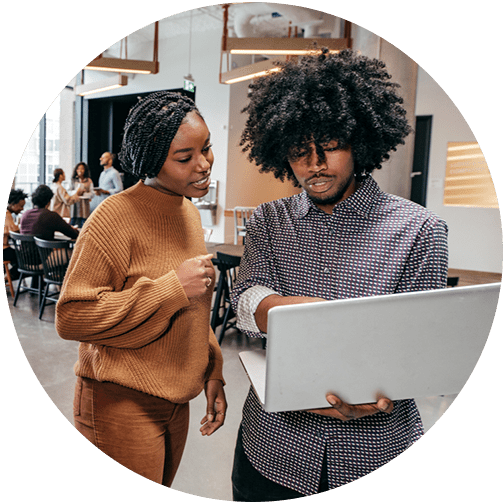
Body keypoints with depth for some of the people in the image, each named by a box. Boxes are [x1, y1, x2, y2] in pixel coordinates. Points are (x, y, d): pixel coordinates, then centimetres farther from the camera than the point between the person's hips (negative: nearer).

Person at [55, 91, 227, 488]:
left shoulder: (190, 212, 7)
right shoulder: (116, 217, -19)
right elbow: (71, 316, -20)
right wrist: (171, 288, -25)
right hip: (123, 405, -7)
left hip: (176, 402, 8)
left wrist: (212, 374, 9)